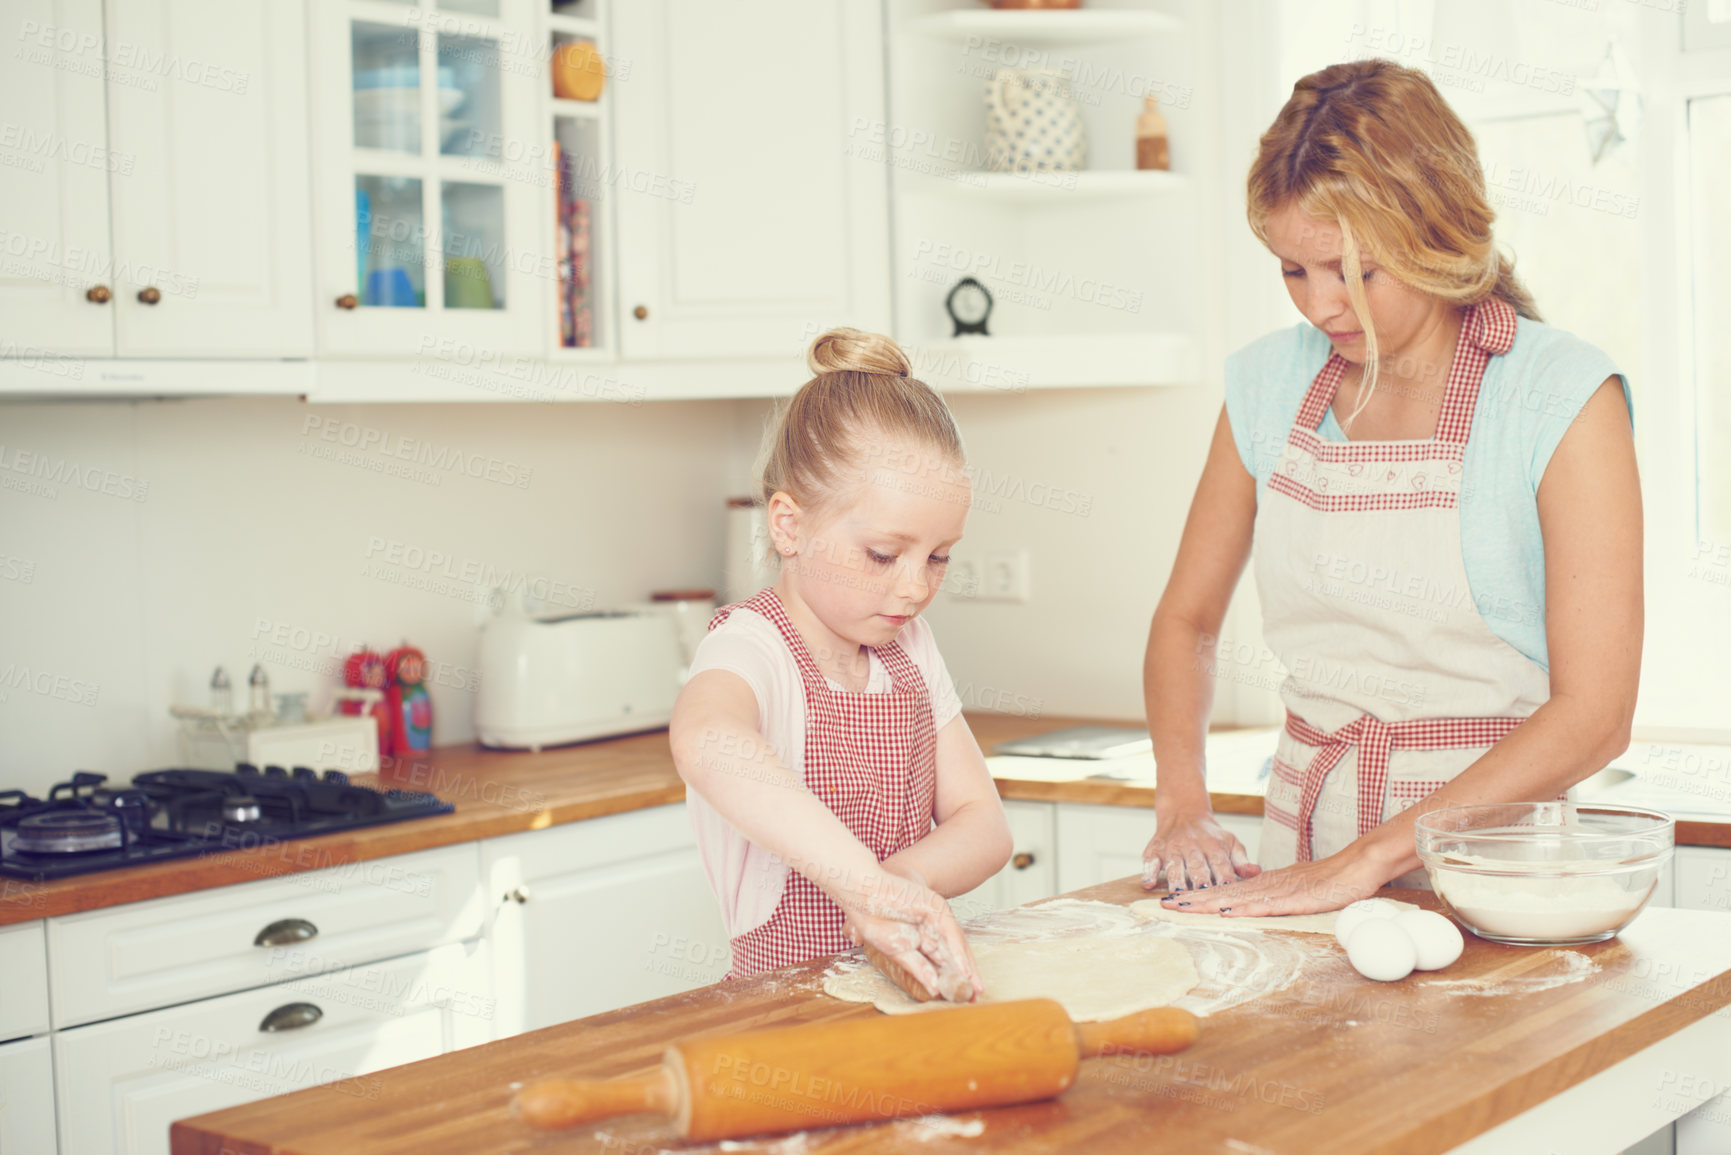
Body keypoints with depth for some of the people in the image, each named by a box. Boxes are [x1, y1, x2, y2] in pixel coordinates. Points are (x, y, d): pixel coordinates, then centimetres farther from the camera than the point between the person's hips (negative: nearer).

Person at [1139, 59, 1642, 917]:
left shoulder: (1562, 396, -8)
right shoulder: (1270, 384, 5)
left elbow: (1593, 714, -12)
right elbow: (1186, 619, 16)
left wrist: (1366, 860, -17)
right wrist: (1180, 807, -1)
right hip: (1300, 843, 4)